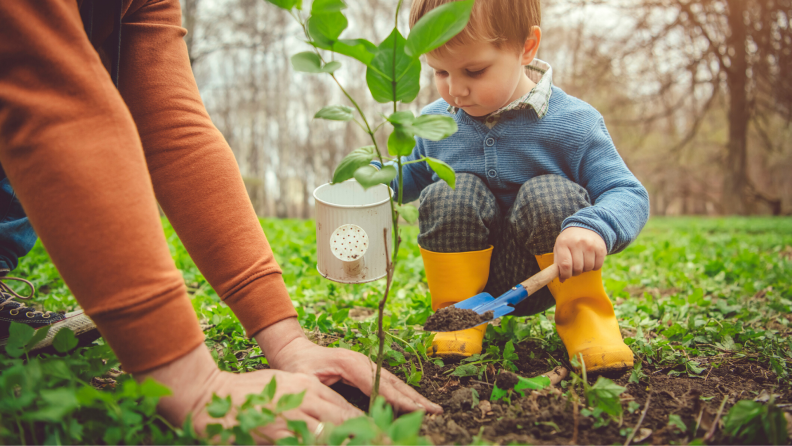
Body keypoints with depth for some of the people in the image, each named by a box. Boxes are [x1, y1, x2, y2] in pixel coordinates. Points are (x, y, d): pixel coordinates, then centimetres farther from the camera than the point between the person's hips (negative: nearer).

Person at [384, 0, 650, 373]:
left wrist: (595, 227, -38)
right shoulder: (434, 122, 0)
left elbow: (629, 195, -15)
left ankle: (582, 313, -9)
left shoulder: (571, 123, -13)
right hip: (467, 265, 3)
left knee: (551, 193, -31)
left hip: (542, 276, -2)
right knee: (448, 192, -25)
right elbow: (412, 175, 19)